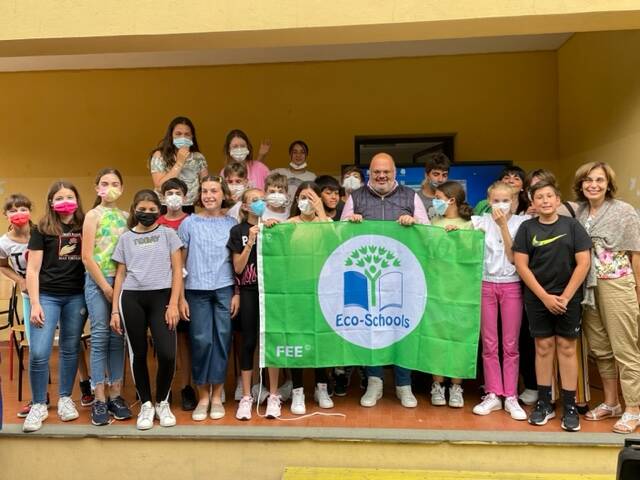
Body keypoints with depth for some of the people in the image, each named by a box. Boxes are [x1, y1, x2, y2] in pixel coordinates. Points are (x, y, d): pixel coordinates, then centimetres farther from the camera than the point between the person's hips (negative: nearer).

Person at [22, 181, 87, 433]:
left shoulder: (85, 227, 5)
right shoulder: (42, 229, 0)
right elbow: (32, 269, -1)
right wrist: (35, 303, -9)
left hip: (76, 297, 2)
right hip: (47, 296, -2)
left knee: (70, 349, 10)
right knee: (38, 353, -7)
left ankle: (65, 398, 26)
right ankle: (39, 405, 11)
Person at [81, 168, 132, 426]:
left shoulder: (126, 217, 10)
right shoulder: (93, 215, 0)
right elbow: (87, 257, -6)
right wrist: (106, 287, -8)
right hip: (98, 282, -3)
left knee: (117, 339, 6)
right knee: (100, 338, -2)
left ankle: (115, 395, 14)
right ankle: (100, 400, 5)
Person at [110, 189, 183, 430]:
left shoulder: (168, 234, 7)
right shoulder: (125, 238, 12)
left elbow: (177, 271, 3)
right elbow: (120, 275, 12)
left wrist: (173, 304, -7)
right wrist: (114, 310, 6)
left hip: (161, 297, -2)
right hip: (131, 299, 2)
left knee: (167, 354, -11)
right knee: (138, 354, 5)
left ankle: (162, 402, 13)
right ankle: (146, 405, 22)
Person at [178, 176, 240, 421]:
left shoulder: (232, 224, 6)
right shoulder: (189, 223, 4)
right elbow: (180, 262, 5)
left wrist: (237, 293, 0)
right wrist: (180, 297, 0)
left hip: (225, 290, 1)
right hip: (197, 290, 0)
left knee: (222, 339, 2)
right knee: (201, 340, -1)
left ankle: (217, 396, 16)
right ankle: (203, 396, 14)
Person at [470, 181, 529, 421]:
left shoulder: (520, 222, 0)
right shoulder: (482, 221, 4)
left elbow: (513, 257, -8)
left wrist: (503, 225, -13)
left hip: (511, 286, -1)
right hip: (486, 285, 1)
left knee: (510, 345, 4)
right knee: (489, 344, 6)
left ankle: (511, 397, 13)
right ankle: (493, 395, 15)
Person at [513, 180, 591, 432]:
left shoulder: (572, 225, 0)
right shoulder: (527, 228, 2)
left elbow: (583, 263, -4)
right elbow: (521, 265, -3)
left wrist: (565, 297, -8)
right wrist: (545, 296, -8)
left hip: (568, 298, -1)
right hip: (537, 298, 1)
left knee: (566, 348, 3)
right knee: (543, 347, 6)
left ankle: (569, 406, 12)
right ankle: (544, 403, 17)